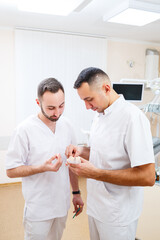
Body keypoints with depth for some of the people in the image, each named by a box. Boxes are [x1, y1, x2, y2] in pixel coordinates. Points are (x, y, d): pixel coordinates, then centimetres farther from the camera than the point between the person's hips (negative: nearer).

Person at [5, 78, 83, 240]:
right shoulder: (25, 130, -18)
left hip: (62, 204, 5)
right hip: (38, 209, -5)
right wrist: (43, 167, -27)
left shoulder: (66, 125, -1)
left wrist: (76, 193, 10)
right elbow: (11, 170, -14)